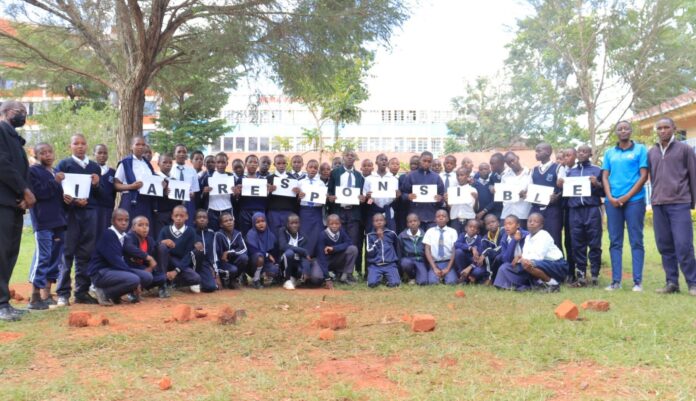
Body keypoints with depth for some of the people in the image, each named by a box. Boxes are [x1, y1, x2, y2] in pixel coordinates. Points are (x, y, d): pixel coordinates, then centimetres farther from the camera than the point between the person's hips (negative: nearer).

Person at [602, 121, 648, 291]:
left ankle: (638, 281, 0)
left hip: (634, 200, -3)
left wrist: (627, 196, -10)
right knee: (615, 242, 3)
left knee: (636, 241, -2)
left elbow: (644, 175, -2)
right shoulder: (609, 153, 13)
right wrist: (610, 197, -7)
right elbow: (605, 177, 9)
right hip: (613, 202, 3)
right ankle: (616, 281, 6)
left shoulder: (640, 149, 4)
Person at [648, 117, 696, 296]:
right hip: (658, 205, 4)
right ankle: (671, 282, 10)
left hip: (680, 204, -4)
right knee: (665, 246, 4)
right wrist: (656, 197, 14)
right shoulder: (651, 153, 14)